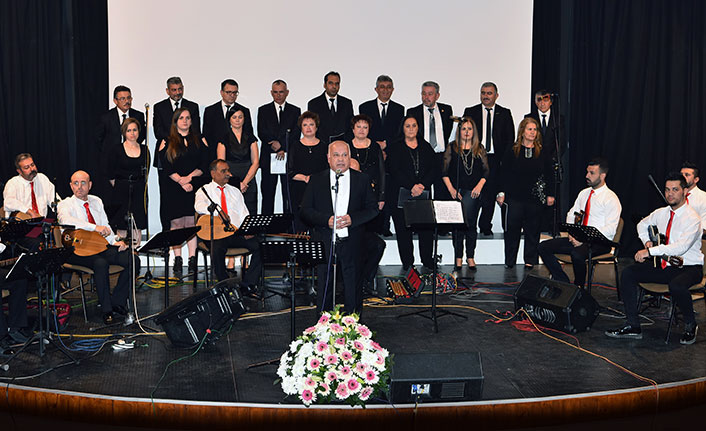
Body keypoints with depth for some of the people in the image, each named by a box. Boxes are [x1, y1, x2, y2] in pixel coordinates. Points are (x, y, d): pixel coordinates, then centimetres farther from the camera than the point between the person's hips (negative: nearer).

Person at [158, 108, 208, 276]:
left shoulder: (199, 141, 13)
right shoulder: (167, 142, 9)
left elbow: (205, 164, 4)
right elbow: (166, 167, -1)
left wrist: (190, 177, -9)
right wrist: (181, 181, -12)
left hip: (195, 188, 1)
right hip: (173, 188, 0)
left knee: (192, 224, -4)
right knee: (176, 223, -2)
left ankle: (192, 260, -1)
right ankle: (177, 260, 3)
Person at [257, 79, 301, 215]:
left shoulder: (295, 111, 9)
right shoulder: (263, 110, 10)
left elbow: (296, 134, -1)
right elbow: (261, 133, -1)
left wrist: (283, 149, -14)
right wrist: (273, 143, -17)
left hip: (289, 158, 0)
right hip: (268, 158, 0)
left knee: (289, 194, 0)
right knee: (267, 194, 2)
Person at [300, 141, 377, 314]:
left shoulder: (362, 180, 7)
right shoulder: (316, 180, 6)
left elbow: (372, 209, 5)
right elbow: (305, 210, 1)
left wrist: (352, 219, -13)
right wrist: (326, 220, -15)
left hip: (352, 243, 0)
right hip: (324, 242, 0)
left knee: (353, 286, 6)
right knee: (324, 286, 6)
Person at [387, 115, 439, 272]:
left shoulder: (426, 147, 15)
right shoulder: (395, 148, 7)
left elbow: (435, 170, 6)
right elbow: (395, 172, -5)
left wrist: (422, 185, -11)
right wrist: (412, 186, -16)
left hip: (424, 196, 2)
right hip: (401, 196, -2)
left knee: (427, 230, -2)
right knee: (403, 230, -1)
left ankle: (428, 264, 10)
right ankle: (407, 264, 9)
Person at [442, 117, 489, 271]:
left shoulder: (479, 149, 9)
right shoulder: (452, 148, 6)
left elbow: (486, 171, 10)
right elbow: (444, 171, 3)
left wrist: (479, 186, -5)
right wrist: (451, 189, -6)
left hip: (473, 192, 1)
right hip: (456, 192, -1)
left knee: (471, 224, 2)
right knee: (457, 224, 1)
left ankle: (470, 257, 12)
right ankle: (458, 258, 9)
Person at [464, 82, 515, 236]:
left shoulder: (505, 113, 10)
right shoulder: (470, 112, 9)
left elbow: (510, 138, 8)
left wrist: (504, 158, -3)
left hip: (496, 160, 1)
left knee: (490, 195, 2)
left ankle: (485, 226, 12)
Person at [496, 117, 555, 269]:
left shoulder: (542, 153, 7)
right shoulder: (512, 151, 3)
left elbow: (548, 175, 10)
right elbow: (504, 173, 3)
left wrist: (549, 195, 4)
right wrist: (501, 192, -3)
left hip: (535, 198, 1)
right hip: (515, 197, -1)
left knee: (532, 230, 6)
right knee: (512, 229, 2)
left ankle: (530, 261, 16)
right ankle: (509, 262, 12)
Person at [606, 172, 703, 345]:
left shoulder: (692, 218, -15)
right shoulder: (661, 213, 6)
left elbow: (681, 247, -29)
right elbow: (642, 225, 28)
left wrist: (650, 251, -29)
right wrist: (647, 241, 9)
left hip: (689, 268, -7)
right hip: (664, 266, 7)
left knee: (676, 286, -39)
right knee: (627, 273, -10)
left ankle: (690, 325, -7)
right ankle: (632, 326, -8)